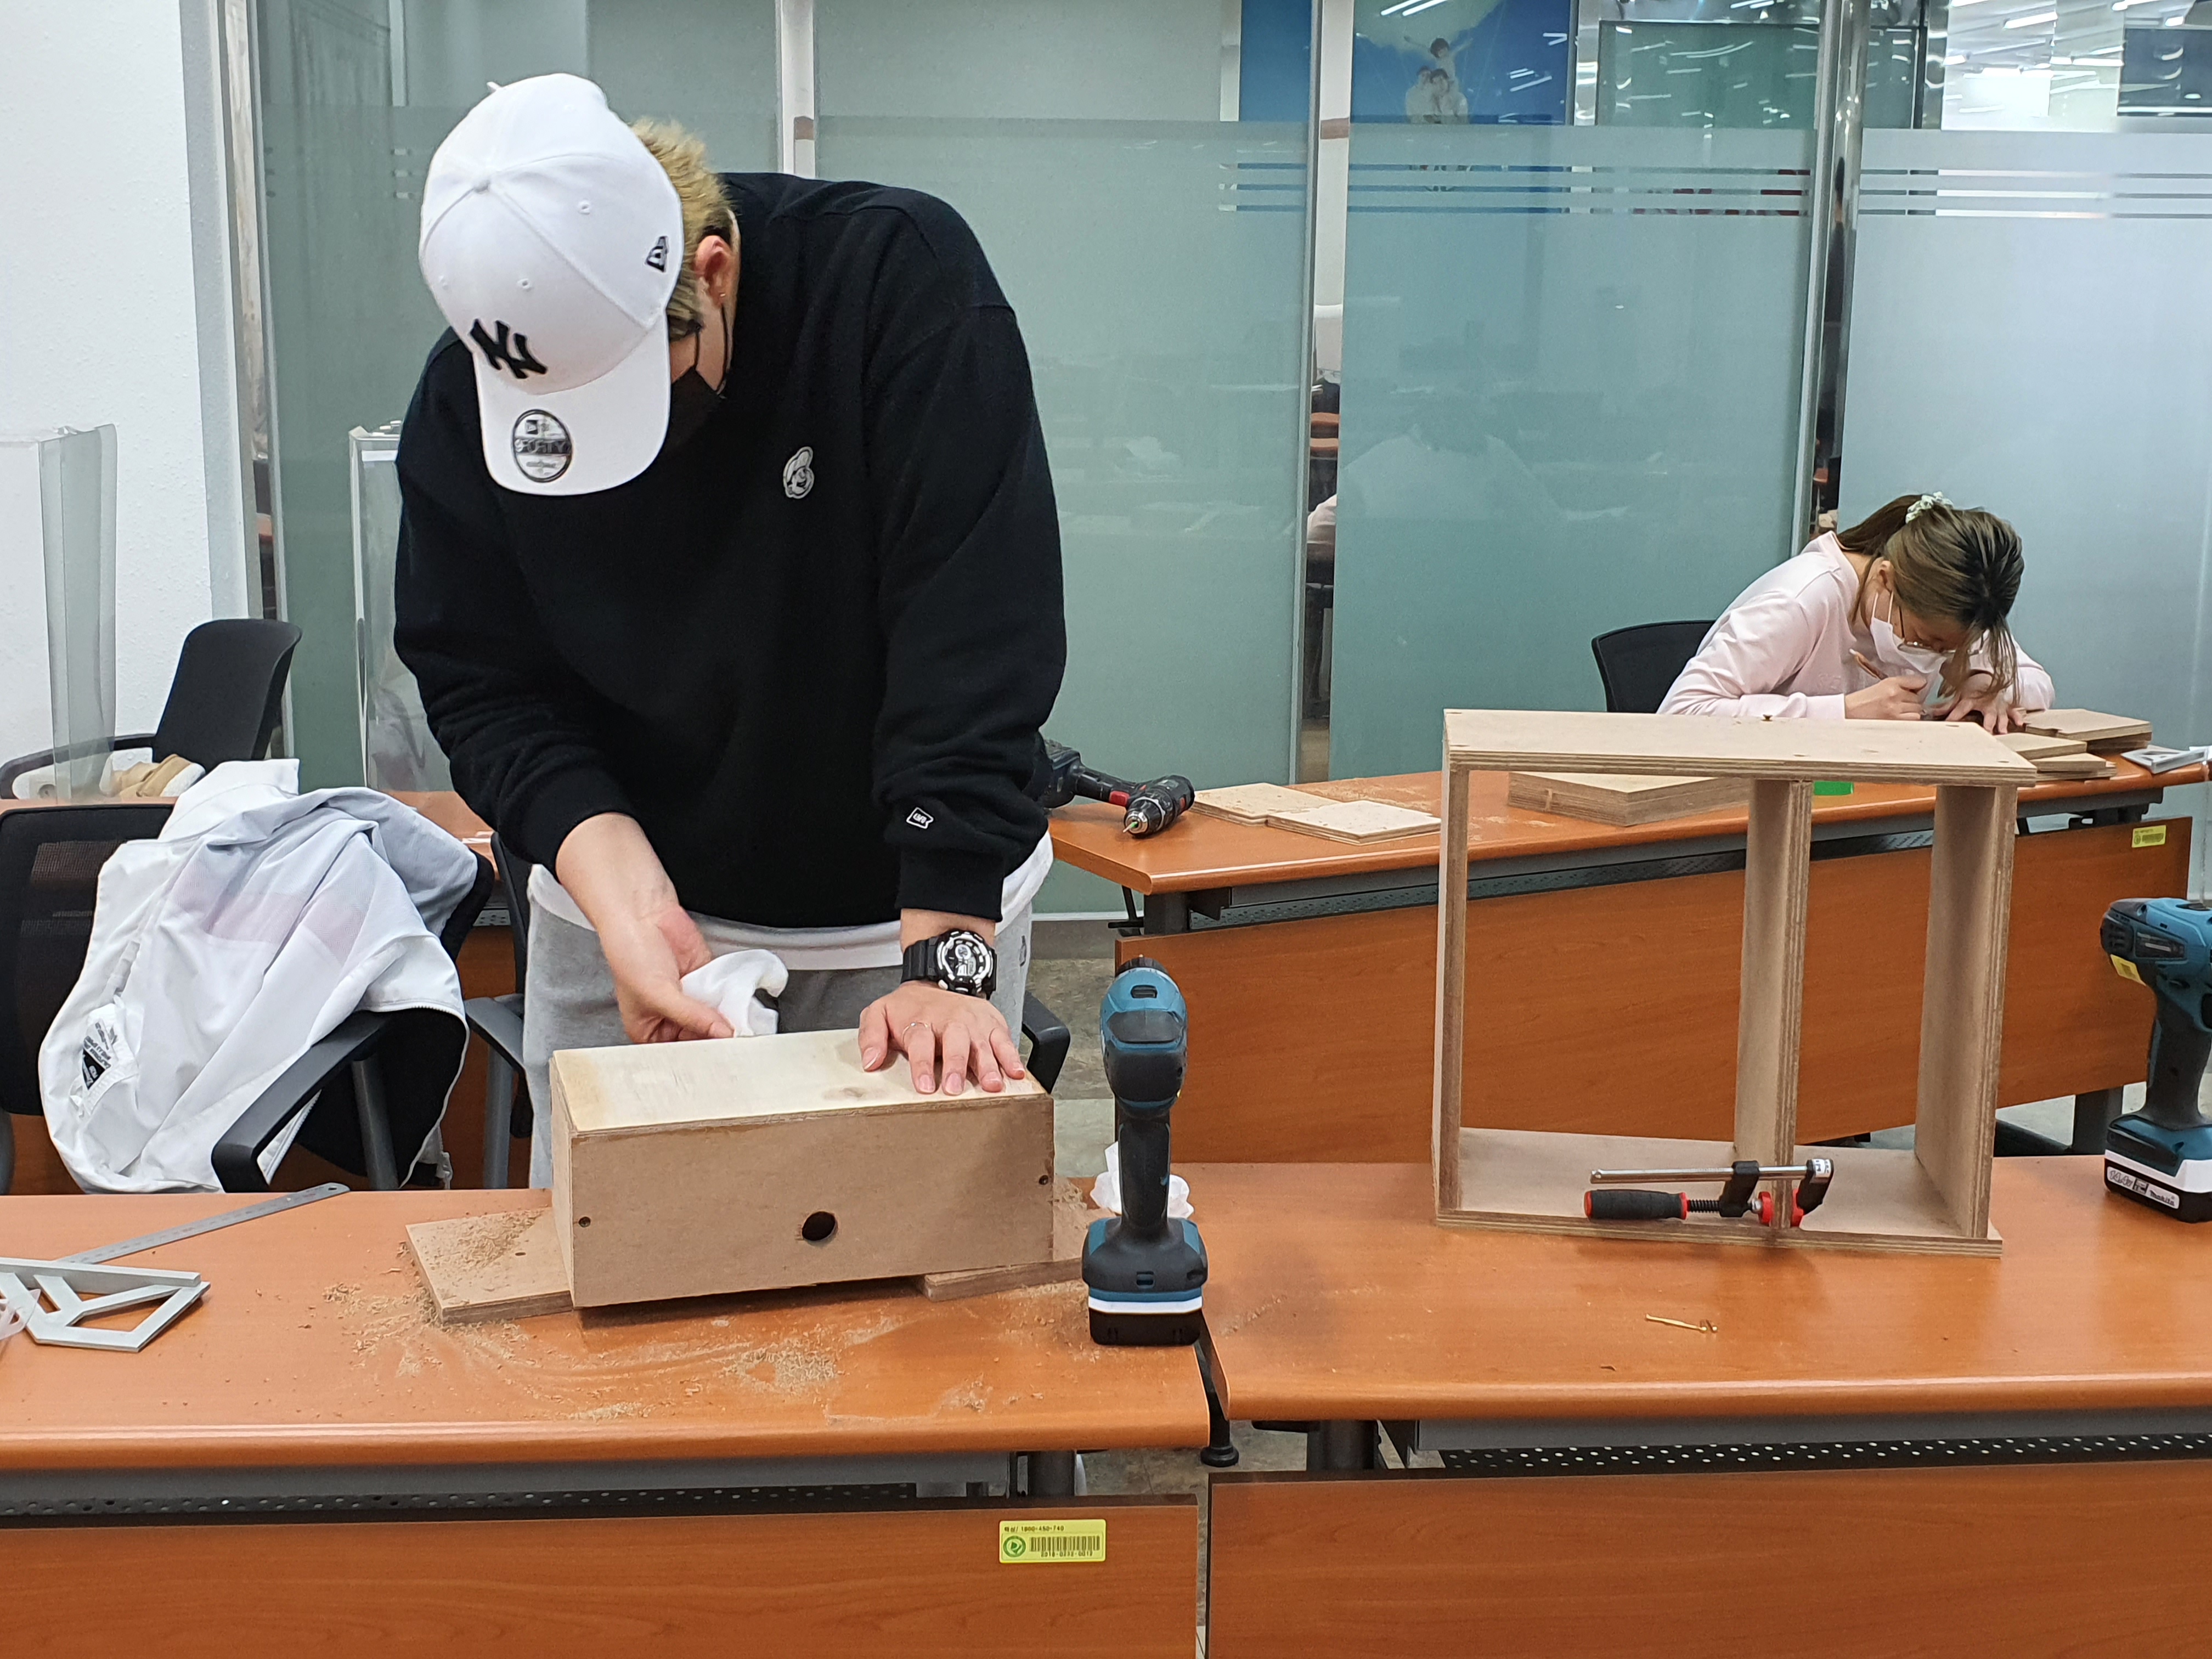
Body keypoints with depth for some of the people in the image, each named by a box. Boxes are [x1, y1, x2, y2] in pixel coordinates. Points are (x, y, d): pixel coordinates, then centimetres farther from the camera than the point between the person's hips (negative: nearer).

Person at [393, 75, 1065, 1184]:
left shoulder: (903, 282, -23)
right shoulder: (466, 396, -12)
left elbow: (975, 644, -27)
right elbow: (483, 684, -7)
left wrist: (945, 960, -31)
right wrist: (627, 904, -22)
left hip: (906, 908, -2)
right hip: (626, 894, 3)